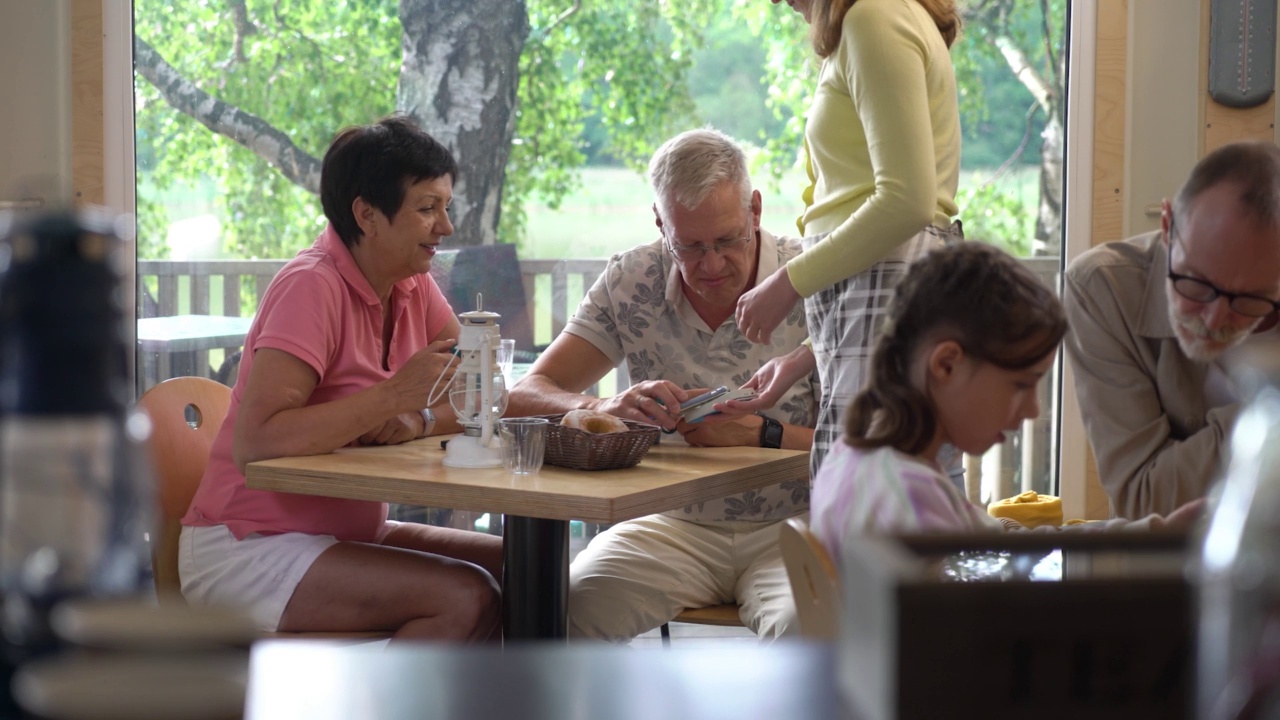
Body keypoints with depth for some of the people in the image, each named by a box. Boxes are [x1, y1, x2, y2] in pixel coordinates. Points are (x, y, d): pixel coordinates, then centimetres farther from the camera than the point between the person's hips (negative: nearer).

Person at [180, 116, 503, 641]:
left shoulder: (414, 286, 6)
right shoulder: (313, 287, -19)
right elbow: (255, 442, -30)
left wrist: (422, 420, -19)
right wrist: (395, 395, -29)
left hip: (349, 533, 8)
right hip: (245, 550, -8)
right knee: (465, 597, -25)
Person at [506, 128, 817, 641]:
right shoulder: (632, 283, 1)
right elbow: (526, 396, -5)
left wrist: (758, 433, -27)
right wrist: (607, 407, -26)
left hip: (792, 527, -2)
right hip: (677, 526, 3)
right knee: (564, 609, -25)